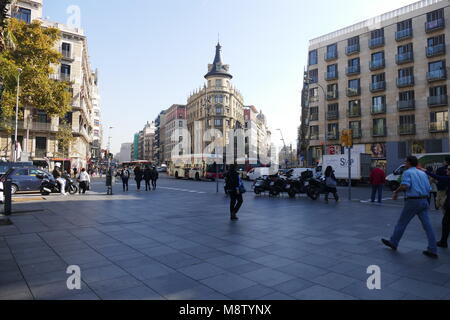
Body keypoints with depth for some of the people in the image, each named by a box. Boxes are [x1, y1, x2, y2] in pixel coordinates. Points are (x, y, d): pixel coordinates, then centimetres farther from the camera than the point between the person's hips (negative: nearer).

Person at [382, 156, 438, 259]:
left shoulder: (407, 172, -5)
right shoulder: (423, 173, 15)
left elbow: (405, 186, -21)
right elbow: (429, 189, 13)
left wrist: (396, 192, -6)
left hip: (413, 201, -6)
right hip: (424, 201, 6)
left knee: (402, 223, 7)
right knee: (427, 225, 5)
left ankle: (393, 243, 20)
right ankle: (433, 251, 5)